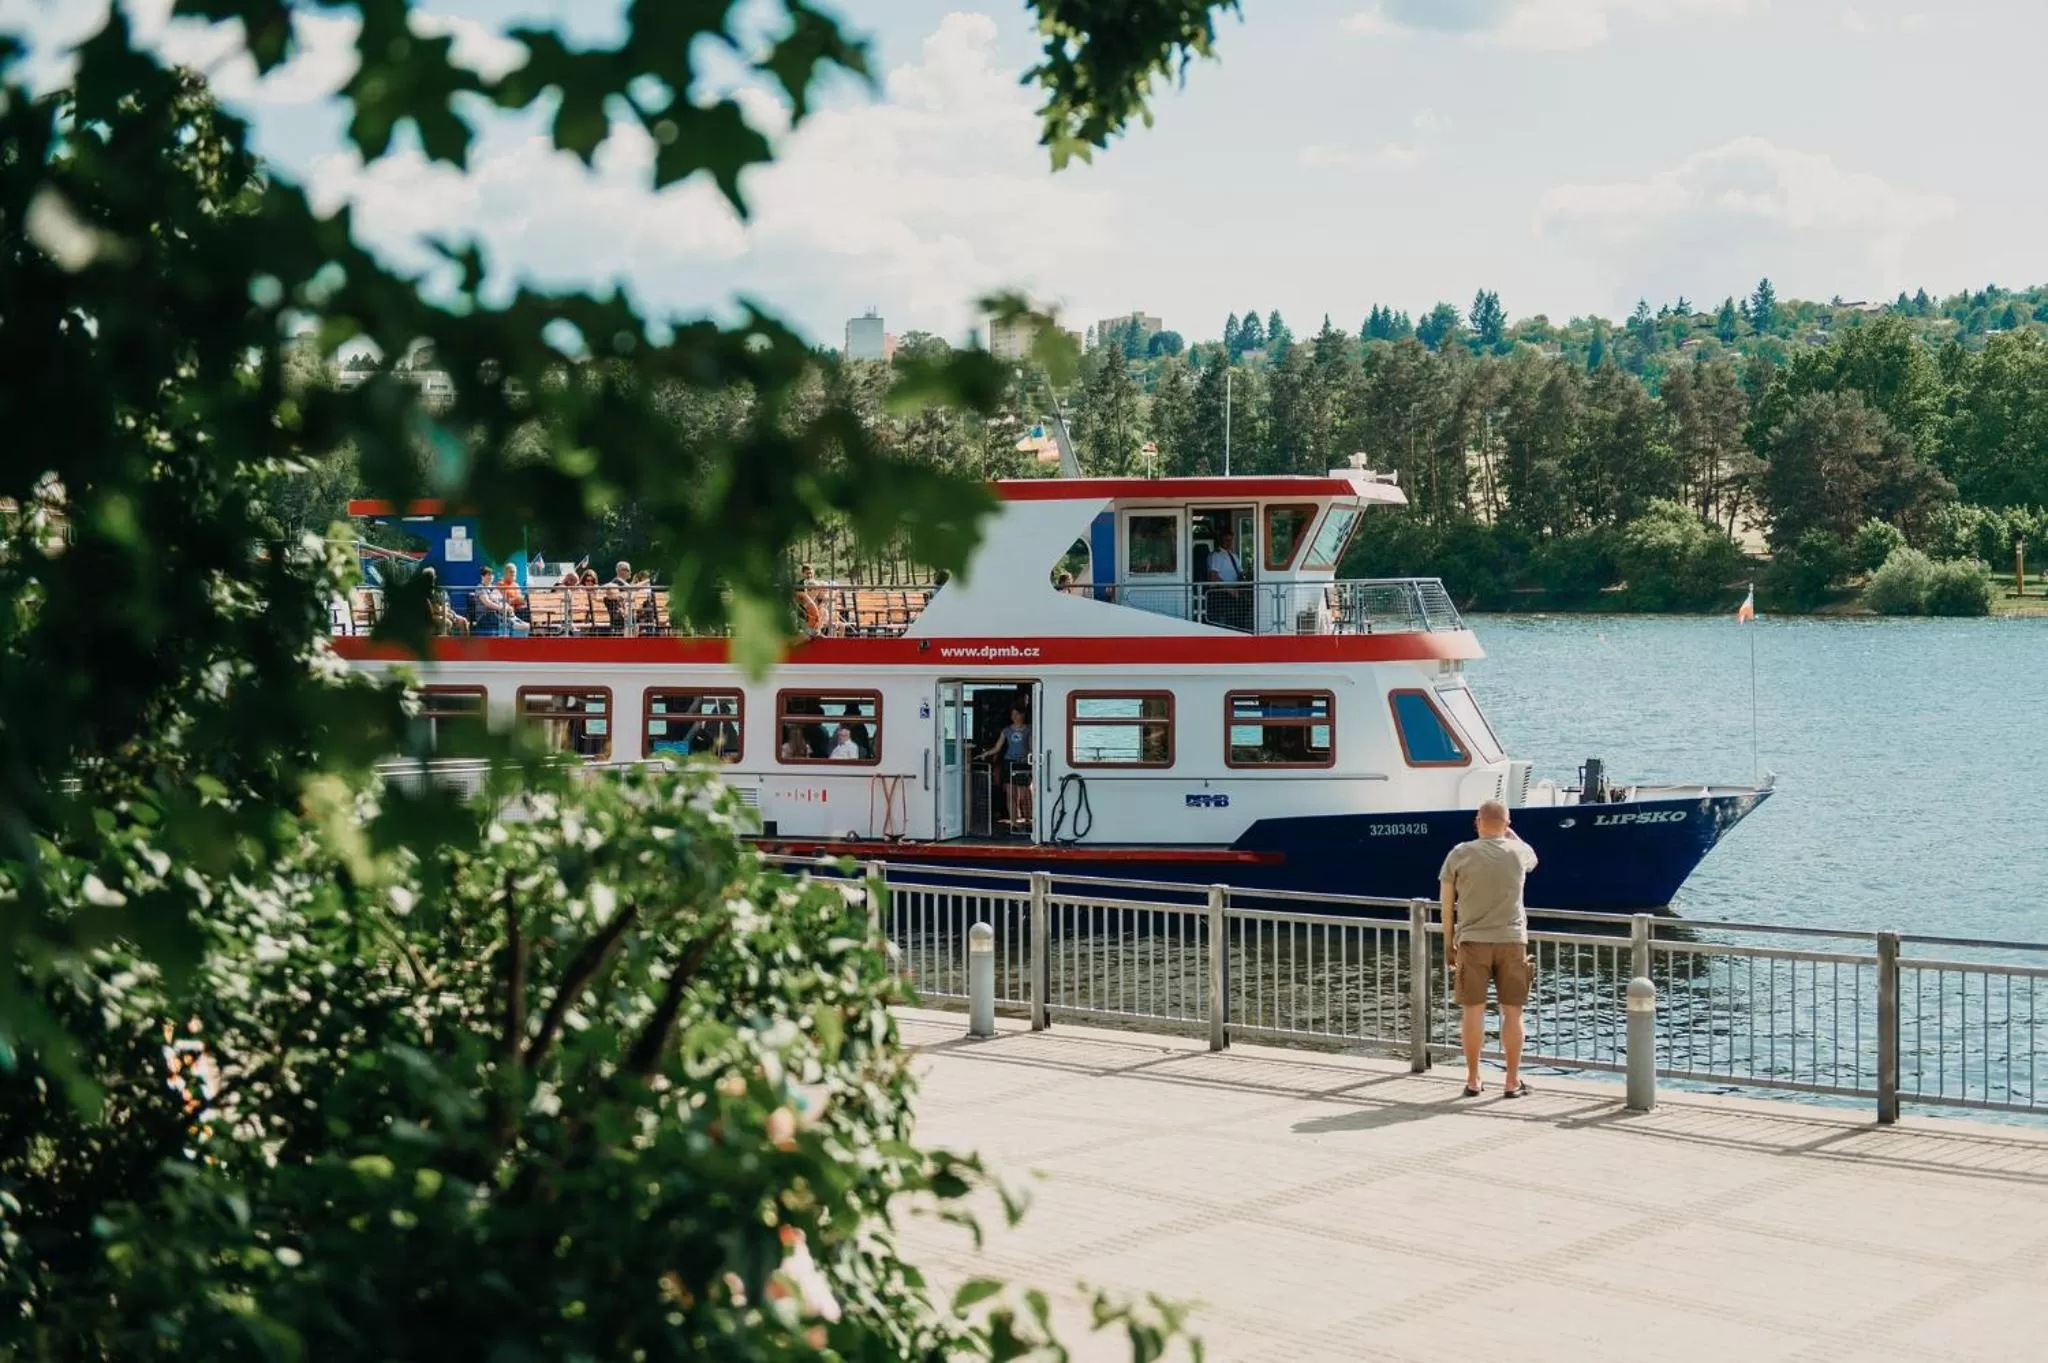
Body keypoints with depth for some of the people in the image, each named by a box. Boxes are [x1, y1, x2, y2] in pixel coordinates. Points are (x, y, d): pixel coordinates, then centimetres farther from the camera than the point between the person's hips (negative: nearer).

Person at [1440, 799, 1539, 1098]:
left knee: (1474, 1011, 4)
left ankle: (1473, 1080, 8)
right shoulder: (1519, 852, 2)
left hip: (1472, 941, -1)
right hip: (1511, 941, 1)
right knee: (1512, 1012, 5)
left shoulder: (1460, 854, -2)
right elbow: (1533, 860, 29)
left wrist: (1448, 944, 12)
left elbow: (1447, 904, 3)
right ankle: (1513, 1081, 8)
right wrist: (1508, 832, 27)